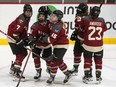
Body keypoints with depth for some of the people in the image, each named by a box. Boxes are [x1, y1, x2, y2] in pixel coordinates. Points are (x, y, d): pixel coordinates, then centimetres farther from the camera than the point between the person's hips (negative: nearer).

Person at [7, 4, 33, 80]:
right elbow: (15, 31, -29)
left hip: (19, 38, 10)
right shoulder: (22, 19, -24)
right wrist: (19, 41, -29)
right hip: (13, 38, -10)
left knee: (24, 53, 15)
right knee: (20, 54, -15)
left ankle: (13, 68, 26)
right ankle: (16, 71, -13)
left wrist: (26, 39, 9)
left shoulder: (27, 18, 8)